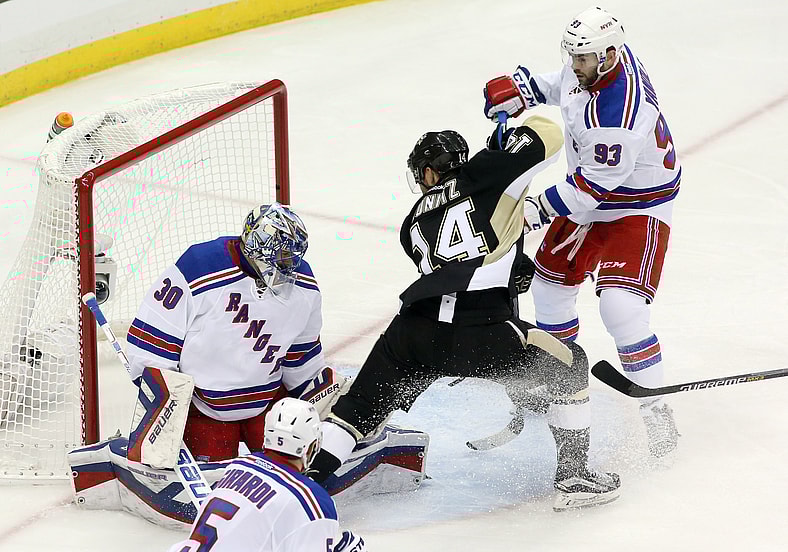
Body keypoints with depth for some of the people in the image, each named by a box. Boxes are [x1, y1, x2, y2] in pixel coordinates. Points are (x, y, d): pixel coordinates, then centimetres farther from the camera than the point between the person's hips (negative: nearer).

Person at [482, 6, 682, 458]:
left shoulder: (617, 114, -37)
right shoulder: (596, 61, -10)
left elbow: (594, 186, -31)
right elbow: (567, 84, 16)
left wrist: (538, 210, -25)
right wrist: (524, 89, 2)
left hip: (639, 207, -10)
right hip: (591, 194, 10)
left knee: (621, 308, -21)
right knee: (549, 284, 15)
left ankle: (656, 411, -8)